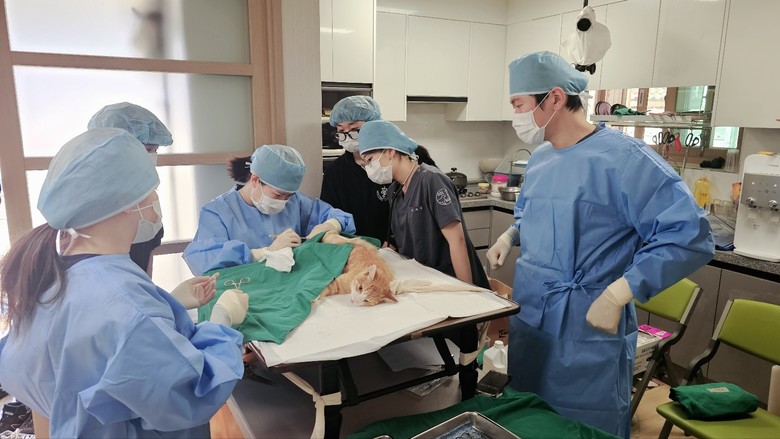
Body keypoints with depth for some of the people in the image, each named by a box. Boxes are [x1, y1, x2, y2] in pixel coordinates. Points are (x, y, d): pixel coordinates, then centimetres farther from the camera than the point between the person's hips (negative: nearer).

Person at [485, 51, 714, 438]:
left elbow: (690, 236, -22)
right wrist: (510, 236, 4)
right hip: (526, 324, 7)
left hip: (587, 336, -7)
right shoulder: (539, 159, 7)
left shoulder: (623, 158, -18)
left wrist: (617, 295, -27)